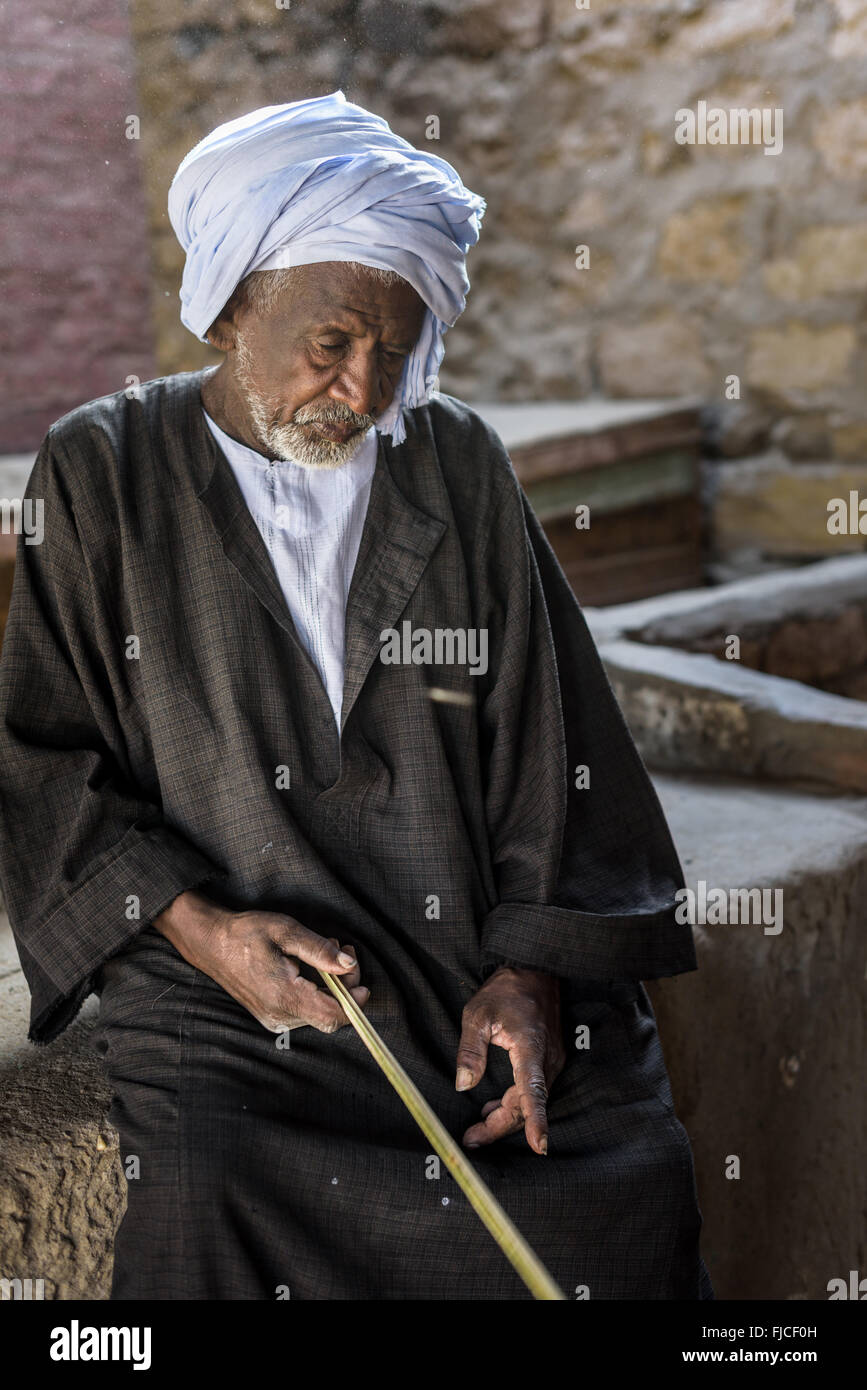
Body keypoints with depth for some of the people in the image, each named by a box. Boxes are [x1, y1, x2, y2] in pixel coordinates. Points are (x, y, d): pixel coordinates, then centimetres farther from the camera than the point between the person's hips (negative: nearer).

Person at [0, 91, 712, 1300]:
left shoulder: (458, 465, 9)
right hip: (223, 977, -1)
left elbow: (549, 748, 7)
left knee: (627, 1195, -19)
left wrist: (533, 973, -6)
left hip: (487, 961, 2)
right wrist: (198, 925, -13)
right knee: (211, 1202, -28)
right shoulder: (100, 475, 3)